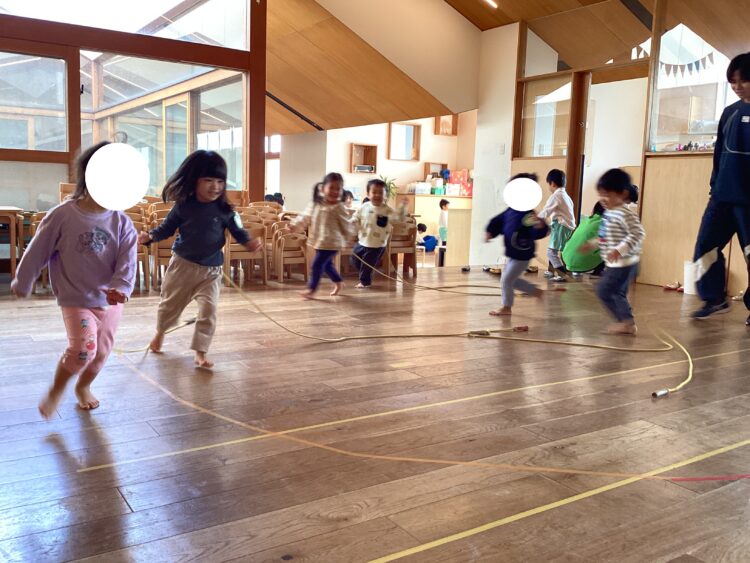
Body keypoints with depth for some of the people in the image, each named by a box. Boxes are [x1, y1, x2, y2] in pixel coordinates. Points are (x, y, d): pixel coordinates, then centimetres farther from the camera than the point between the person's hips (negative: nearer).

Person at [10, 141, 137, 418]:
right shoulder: (63, 215, -13)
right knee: (83, 347, -20)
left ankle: (83, 386, 43)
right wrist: (22, 282, 7)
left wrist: (121, 288, -29)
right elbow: (37, 252, -3)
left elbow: (127, 262, -11)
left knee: (102, 351, 13)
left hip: (110, 301, 4)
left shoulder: (122, 223, -7)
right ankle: (56, 389, 7)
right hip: (75, 299, -3)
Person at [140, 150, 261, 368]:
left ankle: (200, 352, 3)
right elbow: (167, 227, 2)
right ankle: (160, 332, 47)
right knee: (170, 303, 18)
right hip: (182, 263, 0)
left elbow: (237, 230, -1)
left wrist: (249, 242, -20)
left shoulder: (224, 210, -9)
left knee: (209, 309, -7)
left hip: (211, 269, 0)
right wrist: (151, 236, -14)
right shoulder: (183, 206, -9)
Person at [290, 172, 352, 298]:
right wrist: (295, 226, -1)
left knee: (317, 265, -9)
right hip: (319, 242, 6)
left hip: (331, 242, -6)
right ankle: (338, 282, 42)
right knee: (327, 264, 20)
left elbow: (345, 224, -2)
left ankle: (311, 289, 3)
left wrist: (346, 238, 3)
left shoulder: (339, 207, -10)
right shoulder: (315, 204, 3)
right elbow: (305, 217, 9)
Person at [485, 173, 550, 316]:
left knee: (506, 280, 1)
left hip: (522, 255, -9)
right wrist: (491, 232, 3)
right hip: (513, 254, 9)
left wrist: (540, 225, -54)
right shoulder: (511, 210, 0)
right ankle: (536, 291, 37)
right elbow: (498, 221, 13)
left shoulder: (527, 214, -27)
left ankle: (506, 307, 20)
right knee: (512, 280, 23)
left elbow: (538, 233, -34)